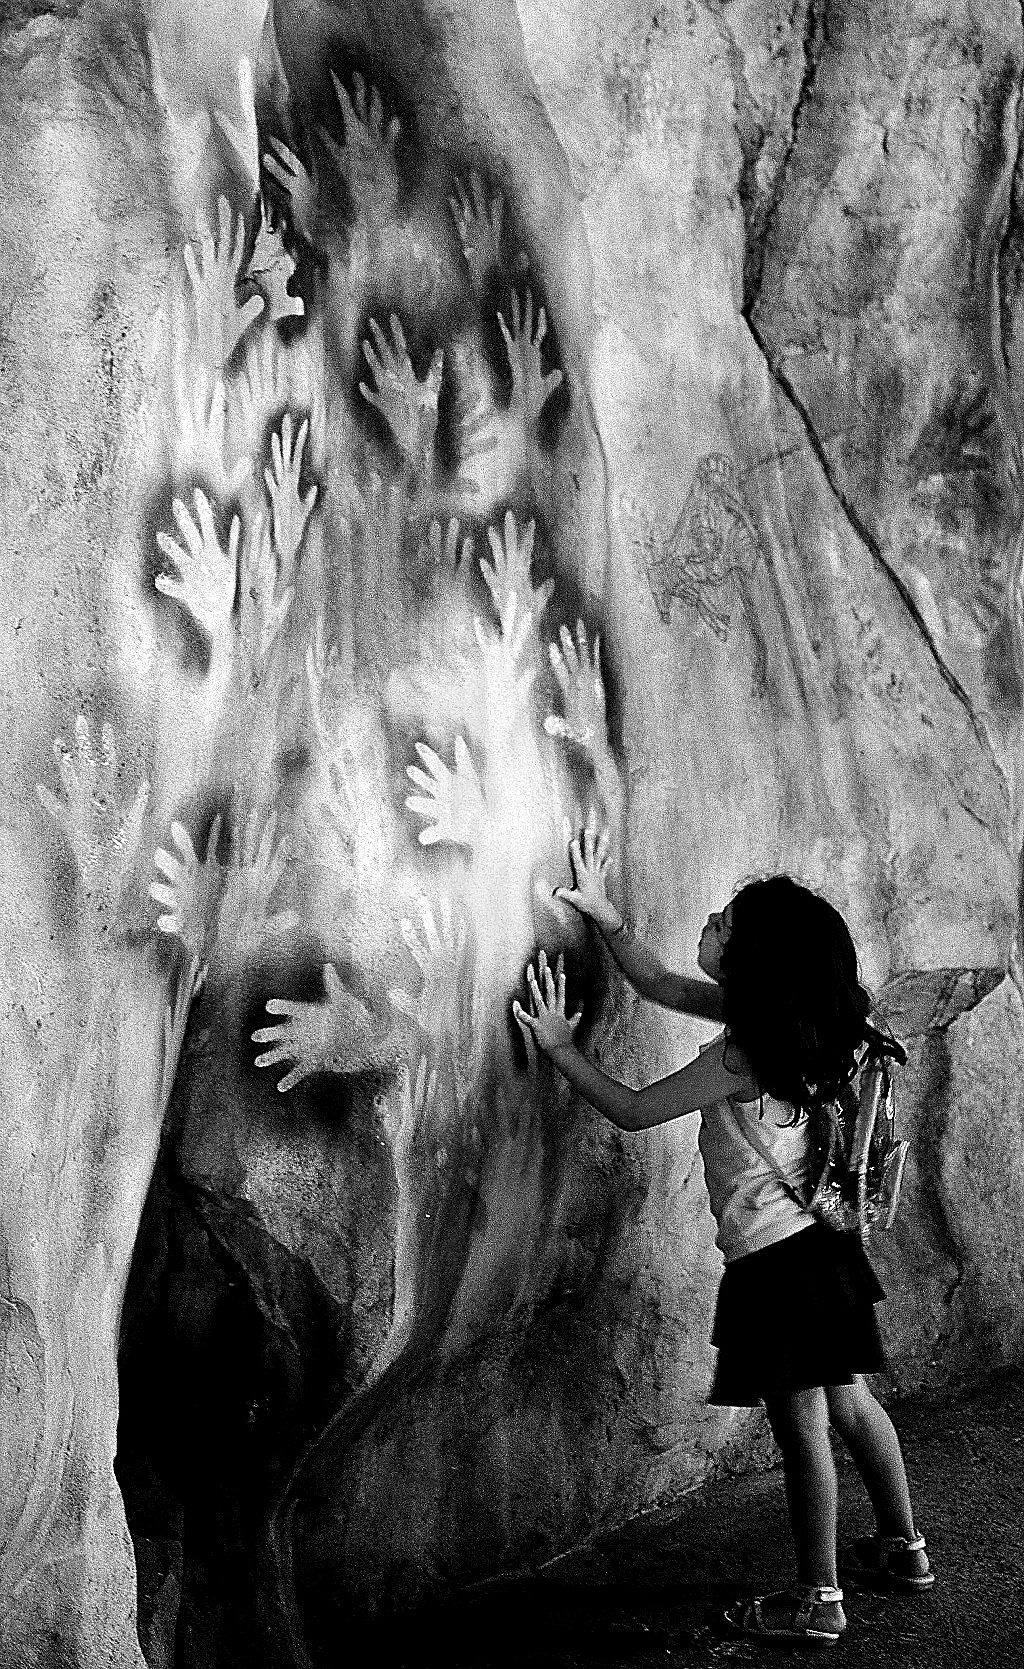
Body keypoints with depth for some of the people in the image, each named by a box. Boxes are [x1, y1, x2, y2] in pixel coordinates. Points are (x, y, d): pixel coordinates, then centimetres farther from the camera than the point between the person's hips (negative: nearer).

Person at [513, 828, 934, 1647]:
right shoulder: (770, 1019, 3)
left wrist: (562, 1047, -8)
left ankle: (818, 1600, 10)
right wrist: (604, 914, 10)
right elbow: (660, 985, 15)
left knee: (801, 1421, 0)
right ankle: (903, 1548, 31)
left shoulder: (742, 1059, -23)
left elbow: (633, 1110, -16)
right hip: (818, 1243, 9)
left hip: (778, 1260, -9)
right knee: (847, 1401, 19)